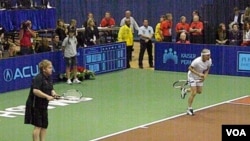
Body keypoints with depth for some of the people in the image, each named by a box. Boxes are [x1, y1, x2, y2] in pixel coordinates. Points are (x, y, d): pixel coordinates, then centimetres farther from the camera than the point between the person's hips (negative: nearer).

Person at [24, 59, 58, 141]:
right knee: (38, 126, -7)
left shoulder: (49, 77, 8)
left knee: (44, 125, 11)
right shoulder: (38, 78, -20)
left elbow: (51, 89, 18)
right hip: (35, 105, -9)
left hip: (43, 105, 9)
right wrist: (47, 96, -31)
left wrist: (53, 93, -4)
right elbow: (35, 91, -31)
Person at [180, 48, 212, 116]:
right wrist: (198, 74, -31)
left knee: (199, 91, 14)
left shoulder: (209, 60, -16)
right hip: (192, 76, -7)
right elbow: (190, 68, -24)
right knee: (193, 93, -11)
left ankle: (185, 90, 40)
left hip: (200, 77, 7)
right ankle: (189, 109, 4)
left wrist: (205, 76, -16)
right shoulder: (197, 61, -35)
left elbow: (207, 69, 1)